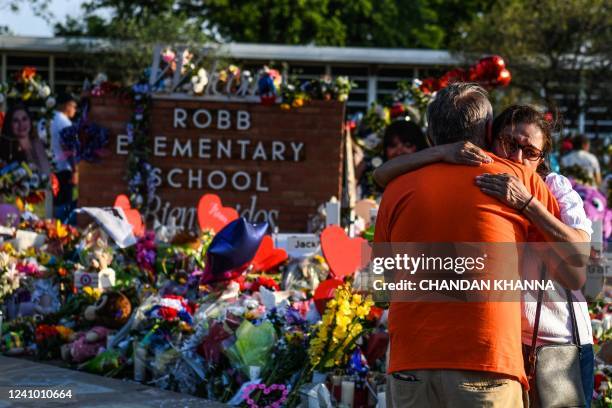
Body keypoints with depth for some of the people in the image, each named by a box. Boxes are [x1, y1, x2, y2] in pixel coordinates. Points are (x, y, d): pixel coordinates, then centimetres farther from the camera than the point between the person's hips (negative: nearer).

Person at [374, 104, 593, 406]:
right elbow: (383, 175, -8)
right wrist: (443, 152, -23)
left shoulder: (556, 188, -5)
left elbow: (580, 251, -23)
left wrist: (525, 202, -31)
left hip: (561, 343, -1)